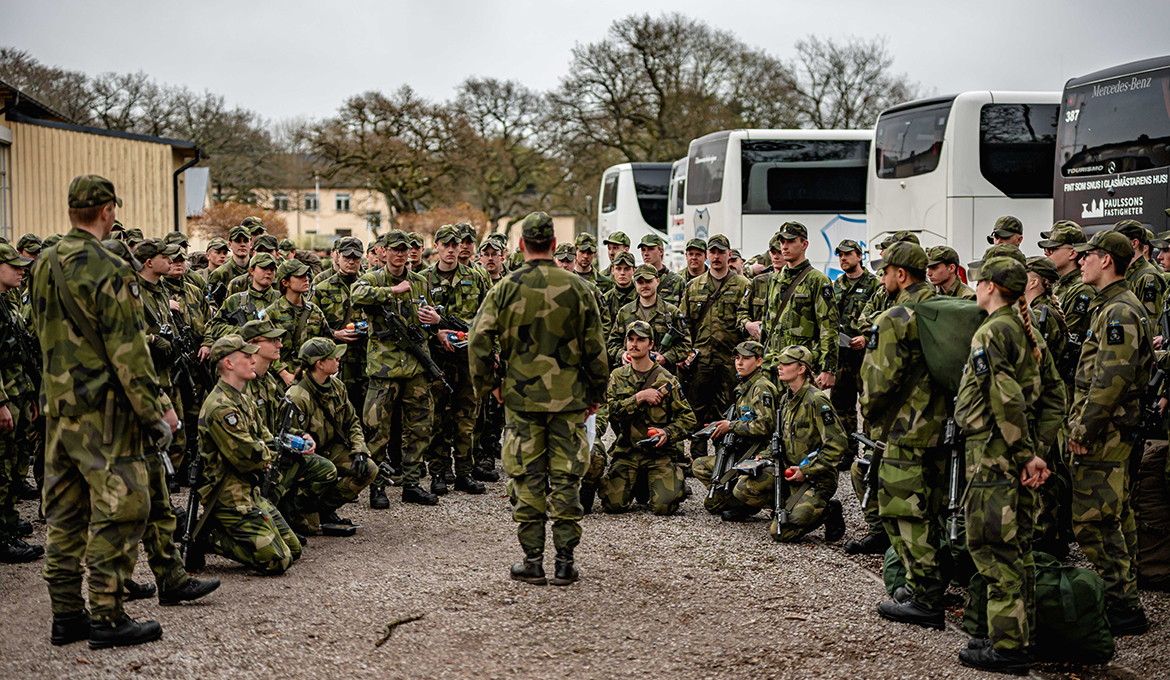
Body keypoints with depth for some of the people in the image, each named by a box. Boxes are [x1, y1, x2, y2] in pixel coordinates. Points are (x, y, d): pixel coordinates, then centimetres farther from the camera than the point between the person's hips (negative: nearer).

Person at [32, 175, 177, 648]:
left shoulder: (44, 264, 8)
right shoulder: (109, 271, -17)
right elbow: (128, 354, -17)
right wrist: (155, 413, -12)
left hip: (57, 407, 8)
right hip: (103, 409, -8)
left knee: (64, 512, 13)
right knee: (119, 509, -1)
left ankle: (65, 614, 19)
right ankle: (106, 617, 1)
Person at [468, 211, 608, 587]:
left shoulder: (505, 288, -4)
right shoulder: (577, 288, -2)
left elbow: (479, 341, -6)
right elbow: (595, 347, 2)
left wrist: (488, 384, 7)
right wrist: (595, 393, 13)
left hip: (521, 396, 0)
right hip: (568, 397, 1)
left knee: (527, 478, 6)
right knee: (565, 478, 6)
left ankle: (532, 560, 9)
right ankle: (565, 563, 8)